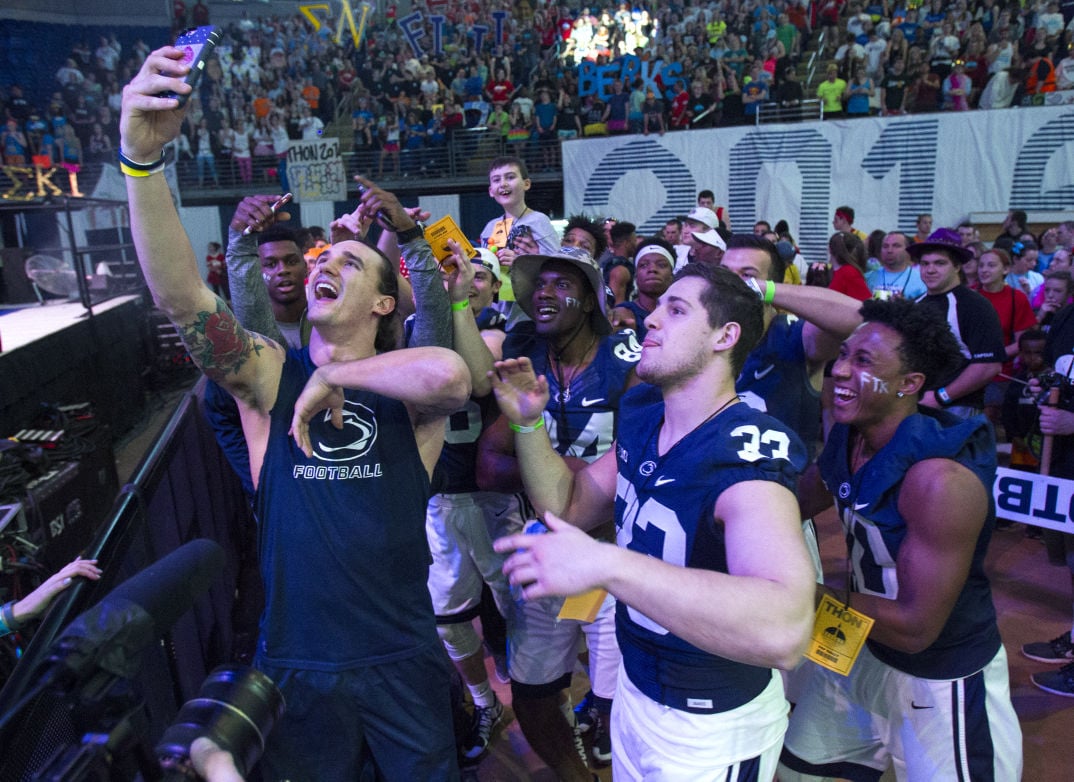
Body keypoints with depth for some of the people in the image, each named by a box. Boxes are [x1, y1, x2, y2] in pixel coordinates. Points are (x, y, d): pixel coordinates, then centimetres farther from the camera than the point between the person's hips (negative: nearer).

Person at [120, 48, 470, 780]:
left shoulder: (408, 385, -7)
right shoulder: (269, 372, -4)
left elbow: (450, 372, -32)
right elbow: (181, 295, -21)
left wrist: (334, 376, -20)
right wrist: (143, 157, -33)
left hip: (402, 659, -1)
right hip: (294, 663, 1)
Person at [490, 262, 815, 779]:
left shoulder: (746, 454, -30)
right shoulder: (641, 417, -4)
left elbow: (784, 630, -44)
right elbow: (570, 506, 3)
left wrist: (605, 564, -49)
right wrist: (528, 424, -12)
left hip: (712, 731, -6)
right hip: (634, 689, 6)